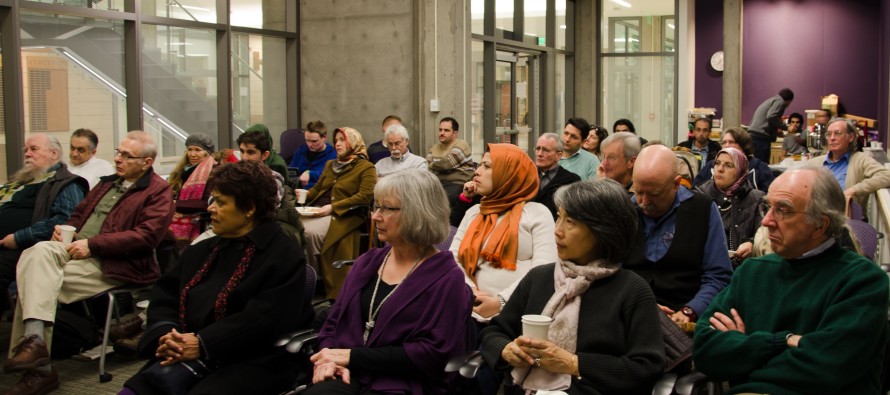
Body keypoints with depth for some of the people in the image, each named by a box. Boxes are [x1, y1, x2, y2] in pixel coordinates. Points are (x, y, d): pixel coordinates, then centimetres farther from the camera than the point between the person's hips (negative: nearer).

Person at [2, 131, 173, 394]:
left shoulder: (158, 191, -2)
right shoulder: (109, 183, 25)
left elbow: (146, 236, -14)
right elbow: (80, 212, 32)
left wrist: (91, 244, -16)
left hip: (110, 265, -7)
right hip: (76, 249, 7)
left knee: (37, 280, -21)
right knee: (38, 252, -22)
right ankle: (34, 341, -26)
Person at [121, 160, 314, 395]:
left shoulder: (285, 257, -3)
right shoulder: (201, 252, 20)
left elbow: (264, 320, -15)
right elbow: (164, 298, 15)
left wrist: (202, 345, -19)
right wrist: (165, 335, -6)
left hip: (251, 365, -6)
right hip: (189, 355, 6)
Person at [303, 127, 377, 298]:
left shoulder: (366, 168, 3)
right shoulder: (330, 164, 25)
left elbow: (365, 196, -9)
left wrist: (333, 207, -16)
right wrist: (305, 194, 4)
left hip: (344, 215, -6)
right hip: (318, 210, 6)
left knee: (310, 232, -32)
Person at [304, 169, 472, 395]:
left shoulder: (446, 279, -4)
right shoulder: (368, 262, 14)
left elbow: (432, 353, -11)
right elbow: (334, 321, 15)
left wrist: (353, 356, -12)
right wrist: (332, 357, -9)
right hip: (350, 376, 4)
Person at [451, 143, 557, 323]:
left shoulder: (537, 213, 5)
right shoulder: (473, 212, 20)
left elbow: (543, 268, -7)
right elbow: (453, 259, 11)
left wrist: (502, 302, -15)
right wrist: (471, 293, -7)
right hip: (477, 311, 4)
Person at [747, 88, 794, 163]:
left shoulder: (770, 100, 28)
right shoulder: (780, 101, 0)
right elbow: (771, 116, -16)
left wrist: (776, 132, 30)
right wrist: (786, 127, -8)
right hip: (761, 136, -9)